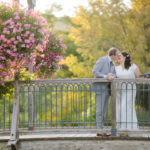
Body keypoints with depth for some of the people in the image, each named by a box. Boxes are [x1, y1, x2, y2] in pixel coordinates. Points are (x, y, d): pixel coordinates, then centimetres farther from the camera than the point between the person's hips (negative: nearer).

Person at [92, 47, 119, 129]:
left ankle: (101, 127, 11)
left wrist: (111, 76, -17)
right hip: (100, 87, -8)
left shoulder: (112, 64, 17)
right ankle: (99, 129, -7)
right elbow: (94, 72, -15)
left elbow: (114, 75, 7)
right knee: (100, 109, -8)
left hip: (107, 88, 8)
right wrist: (105, 76, -24)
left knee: (104, 110, 7)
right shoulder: (102, 60, -9)